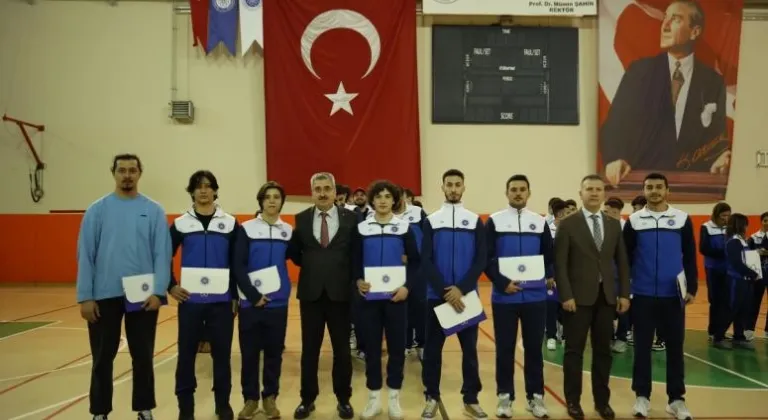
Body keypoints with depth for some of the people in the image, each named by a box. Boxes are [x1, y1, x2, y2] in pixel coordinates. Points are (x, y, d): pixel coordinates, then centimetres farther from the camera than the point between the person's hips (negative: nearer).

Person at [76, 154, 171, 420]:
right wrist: (85, 296, -6)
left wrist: (158, 291, -11)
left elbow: (162, 254, -4)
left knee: (143, 357, 11)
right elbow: (85, 255, -1)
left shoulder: (153, 211, 0)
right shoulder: (97, 210, 1)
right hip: (105, 296, 0)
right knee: (103, 359, 10)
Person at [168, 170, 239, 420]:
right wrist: (170, 286, 0)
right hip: (190, 300, 0)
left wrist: (237, 295, 1)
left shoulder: (230, 223, 2)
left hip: (221, 301, 0)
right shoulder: (180, 223, 3)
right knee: (186, 354, 5)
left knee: (222, 353, 6)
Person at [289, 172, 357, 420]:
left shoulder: (350, 218, -2)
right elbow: (294, 252, 9)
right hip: (310, 292, 1)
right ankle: (307, 399, 24)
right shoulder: (301, 219, 3)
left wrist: (357, 278, -4)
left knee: (342, 349, 9)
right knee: (309, 349, 10)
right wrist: (310, 267, 2)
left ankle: (343, 399, 23)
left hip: (340, 291, -1)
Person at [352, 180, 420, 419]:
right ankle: (374, 397, 19)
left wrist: (408, 286, -10)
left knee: (397, 346, 5)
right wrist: (358, 281, -10)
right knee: (371, 346, 6)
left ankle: (394, 397, 19)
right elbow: (355, 261, 8)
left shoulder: (404, 227, 3)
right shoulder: (361, 228, 6)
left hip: (396, 296, 0)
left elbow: (415, 261, 4)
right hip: (370, 296, 1)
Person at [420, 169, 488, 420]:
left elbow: (481, 260, 0)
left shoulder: (476, 221, 5)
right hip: (437, 295, 0)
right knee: (432, 348, 5)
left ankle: (471, 399, 17)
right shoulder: (431, 221, 4)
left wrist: (461, 289, -12)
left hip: (466, 295, 0)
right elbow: (425, 261, -2)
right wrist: (445, 291, -12)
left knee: (469, 348, 6)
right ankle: (432, 397, 18)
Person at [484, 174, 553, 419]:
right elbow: (486, 258, -3)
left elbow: (550, 256, 12)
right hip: (503, 297, -2)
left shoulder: (540, 222, 9)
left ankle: (536, 396, 20)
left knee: (534, 348, 8)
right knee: (504, 349, 4)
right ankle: (505, 396, 16)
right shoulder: (494, 221, 2)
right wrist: (502, 282, -13)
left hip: (536, 297, 2)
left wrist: (549, 275, -7)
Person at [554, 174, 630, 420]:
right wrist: (566, 295, -14)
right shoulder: (568, 224, -4)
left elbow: (622, 262, 10)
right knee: (574, 351, 4)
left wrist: (624, 294, 3)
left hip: (607, 296, 4)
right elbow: (560, 264, -8)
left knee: (603, 351, 11)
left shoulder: (614, 225, 10)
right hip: (578, 297, -4)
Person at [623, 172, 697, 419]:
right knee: (642, 346, 6)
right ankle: (642, 397, 16)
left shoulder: (682, 219, 3)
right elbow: (626, 258, 5)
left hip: (673, 295, 0)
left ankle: (676, 399, 18)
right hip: (642, 295, 0)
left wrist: (692, 287, -1)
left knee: (675, 346, 6)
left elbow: (690, 257, 5)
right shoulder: (633, 221, 3)